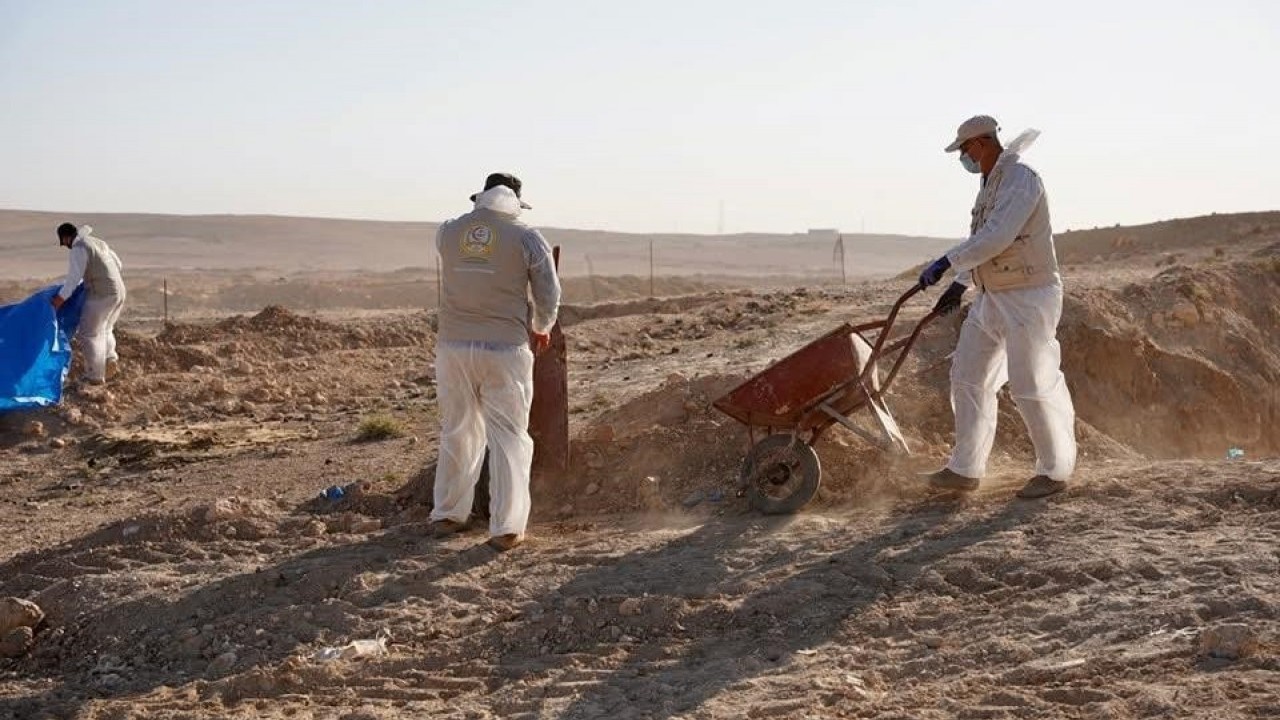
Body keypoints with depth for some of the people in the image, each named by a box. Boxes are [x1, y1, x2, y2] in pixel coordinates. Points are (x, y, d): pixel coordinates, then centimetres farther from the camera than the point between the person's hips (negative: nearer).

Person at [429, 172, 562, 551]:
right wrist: (541, 329, 21)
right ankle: (506, 527, 3)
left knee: (457, 431, 17)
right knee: (508, 437, 4)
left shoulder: (448, 232, 4)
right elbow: (549, 296, 1)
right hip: (505, 349, -3)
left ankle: (447, 515, 26)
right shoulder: (526, 237, -5)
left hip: (453, 346, 3)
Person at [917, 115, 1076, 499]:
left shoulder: (1020, 180, -17)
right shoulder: (991, 183, 13)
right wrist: (959, 286, 15)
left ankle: (1055, 471, 11)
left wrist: (947, 263, -24)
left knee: (1033, 385, -4)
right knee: (967, 375, 9)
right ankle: (965, 469, 15)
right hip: (992, 298, 10)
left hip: (1029, 298, -10)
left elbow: (996, 237, -27)